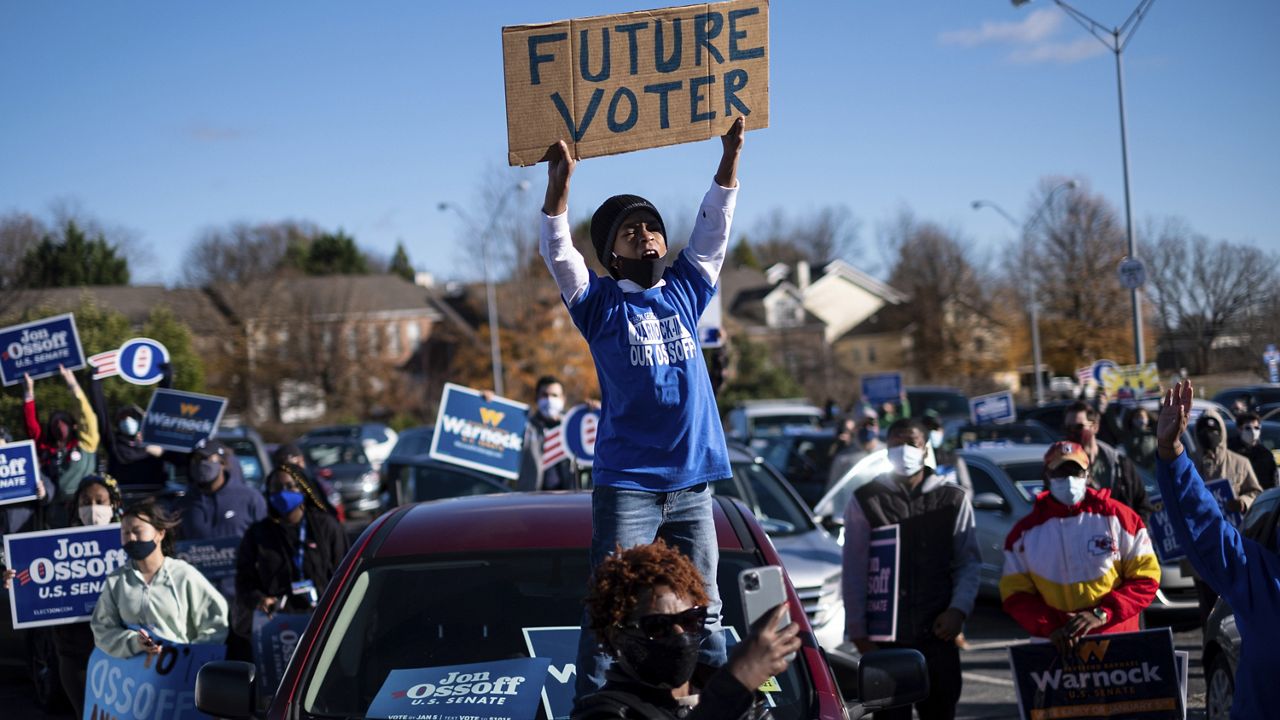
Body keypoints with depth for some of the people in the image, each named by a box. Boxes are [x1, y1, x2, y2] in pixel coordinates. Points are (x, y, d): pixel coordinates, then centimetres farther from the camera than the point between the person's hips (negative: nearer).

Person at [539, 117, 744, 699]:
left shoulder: (685, 292, 13)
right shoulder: (600, 303, 3)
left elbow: (713, 229, 12)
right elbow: (557, 251, -9)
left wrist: (730, 155, 4)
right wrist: (560, 181, -21)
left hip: (692, 484, 4)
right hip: (626, 485, -4)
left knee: (703, 611, 9)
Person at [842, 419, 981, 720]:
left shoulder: (953, 499, 7)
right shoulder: (865, 501, 3)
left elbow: (970, 562, 8)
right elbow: (854, 571, 3)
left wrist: (958, 610, -6)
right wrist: (857, 630, -2)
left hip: (938, 632, 1)